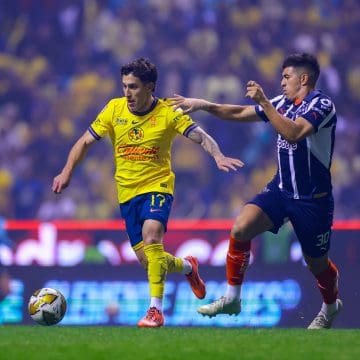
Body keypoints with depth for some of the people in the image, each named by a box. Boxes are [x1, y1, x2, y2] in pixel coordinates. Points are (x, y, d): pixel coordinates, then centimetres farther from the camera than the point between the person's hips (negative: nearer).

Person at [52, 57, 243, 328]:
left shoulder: (168, 113, -9)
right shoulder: (115, 109, -1)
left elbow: (201, 137, -13)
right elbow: (85, 142, 3)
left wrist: (218, 156, -33)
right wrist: (67, 172, -9)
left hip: (157, 186, -4)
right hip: (127, 192, 4)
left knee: (152, 237, -30)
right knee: (147, 260, 3)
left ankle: (156, 310, -25)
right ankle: (188, 267, 37)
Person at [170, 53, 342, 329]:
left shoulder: (322, 105, -16)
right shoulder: (283, 103, 6)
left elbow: (294, 133, -32)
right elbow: (239, 113, 13)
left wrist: (264, 103, -33)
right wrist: (203, 105, 5)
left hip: (313, 200, -6)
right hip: (280, 190, 6)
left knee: (316, 262, 9)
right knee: (240, 228, -18)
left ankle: (331, 306, 41)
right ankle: (232, 298, -9)